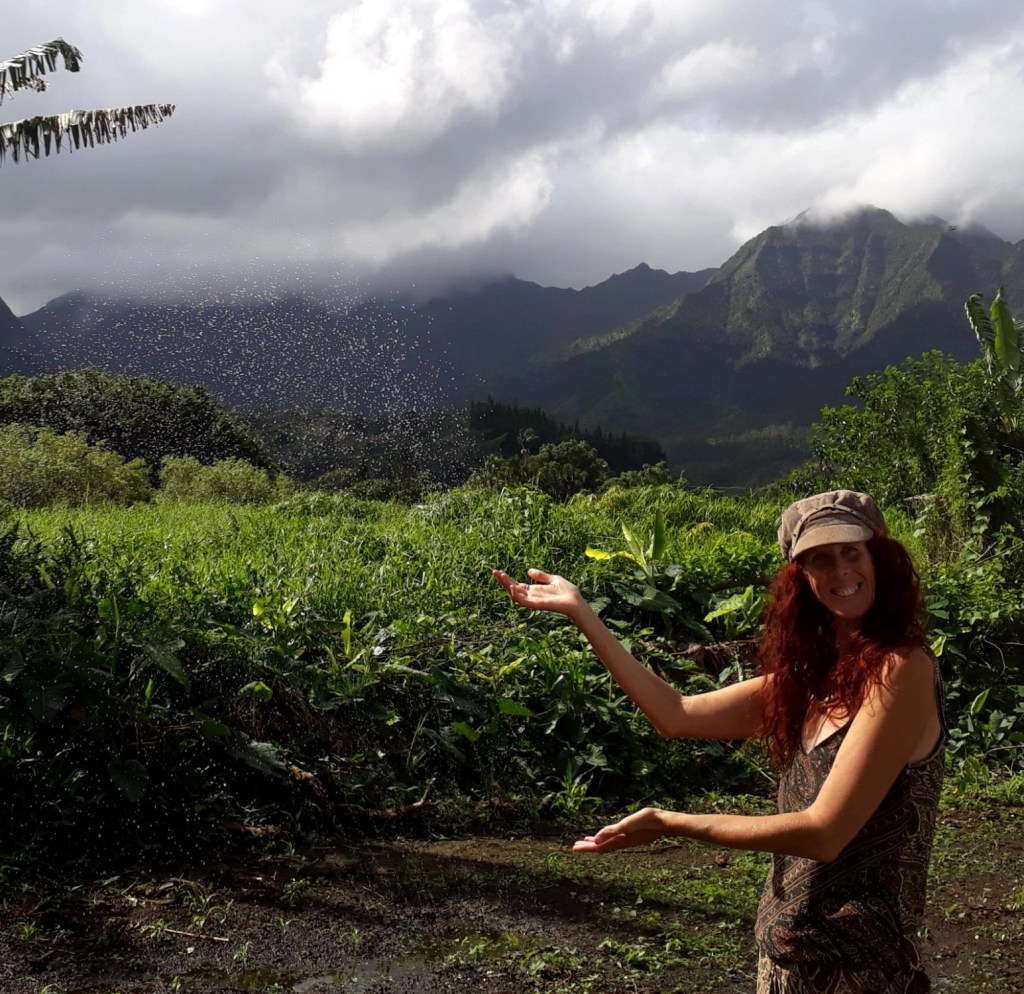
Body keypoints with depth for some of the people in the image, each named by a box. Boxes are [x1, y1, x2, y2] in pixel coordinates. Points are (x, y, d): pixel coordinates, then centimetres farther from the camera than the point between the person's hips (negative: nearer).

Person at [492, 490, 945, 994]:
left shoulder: (901, 669, -19)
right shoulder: (811, 673, 5)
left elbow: (823, 833, -22)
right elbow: (676, 715, 4)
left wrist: (667, 822, -18)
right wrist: (579, 612, 5)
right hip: (788, 949, 7)